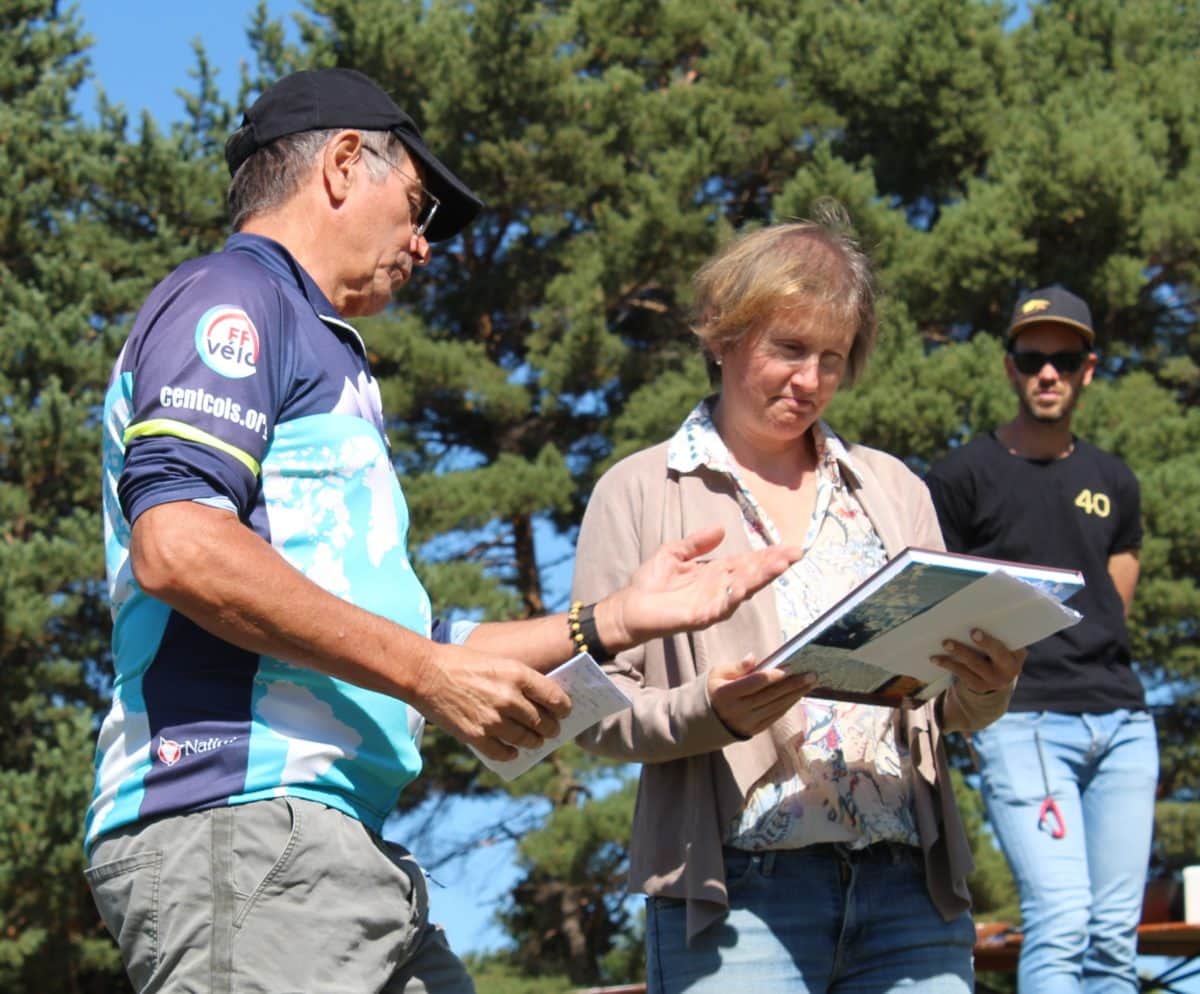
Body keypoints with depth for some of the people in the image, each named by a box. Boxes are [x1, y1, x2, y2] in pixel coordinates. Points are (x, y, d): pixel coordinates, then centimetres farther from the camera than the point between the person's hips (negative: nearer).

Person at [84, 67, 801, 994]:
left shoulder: (309, 346, 30)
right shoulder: (231, 297, 0)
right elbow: (176, 545, -17)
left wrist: (610, 623, 25)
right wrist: (428, 670, -14)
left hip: (340, 846, 10)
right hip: (240, 821, -10)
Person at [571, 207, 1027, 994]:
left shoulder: (892, 489, 17)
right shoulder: (640, 493, 7)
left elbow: (952, 708, 17)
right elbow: (598, 712, 1)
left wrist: (988, 689, -5)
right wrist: (709, 712, -17)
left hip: (911, 888, 3)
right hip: (736, 892, -3)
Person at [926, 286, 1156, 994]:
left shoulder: (1114, 482, 18)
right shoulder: (964, 477, 3)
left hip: (1122, 718, 5)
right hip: (1023, 722, -5)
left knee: (1115, 936, 1)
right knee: (1060, 922, -18)